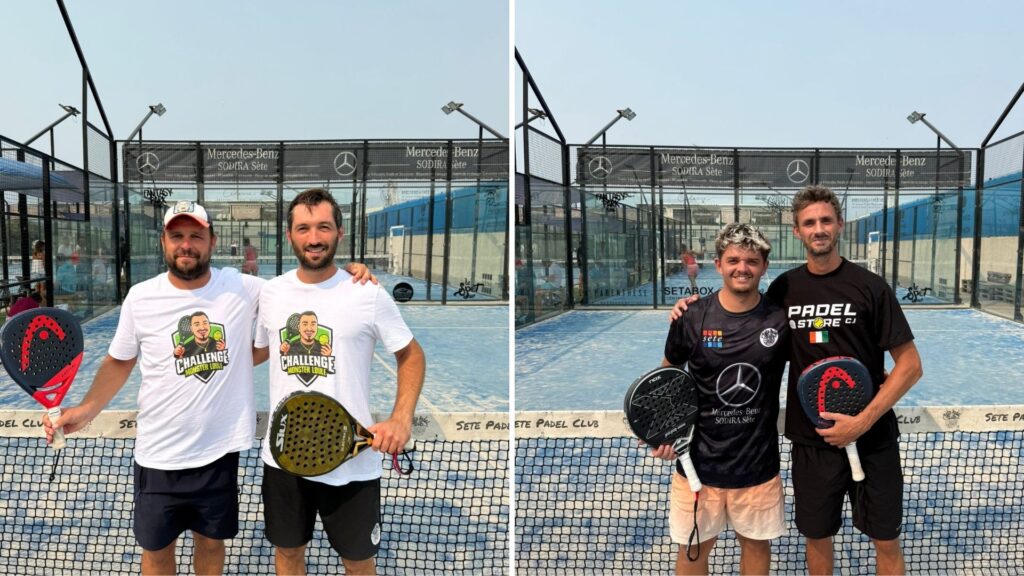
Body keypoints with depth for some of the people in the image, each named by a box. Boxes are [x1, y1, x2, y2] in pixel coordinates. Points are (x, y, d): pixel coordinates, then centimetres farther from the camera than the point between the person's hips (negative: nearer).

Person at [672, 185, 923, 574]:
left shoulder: (870, 287, -7)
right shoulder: (784, 288, 2)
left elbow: (910, 366, -6)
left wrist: (863, 422, -15)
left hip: (871, 438, -2)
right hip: (811, 440, 2)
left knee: (886, 542, 10)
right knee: (817, 537, 13)